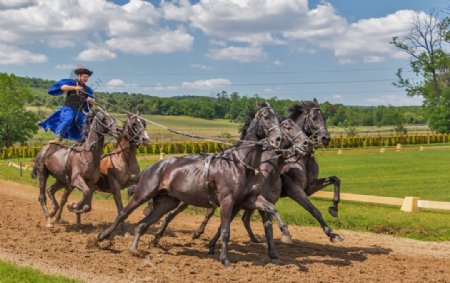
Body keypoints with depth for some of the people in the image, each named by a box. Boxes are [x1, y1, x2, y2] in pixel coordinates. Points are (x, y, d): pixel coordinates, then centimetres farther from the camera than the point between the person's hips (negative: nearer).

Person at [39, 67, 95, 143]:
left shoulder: (87, 89, 14)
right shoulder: (71, 83, 3)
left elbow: (93, 102, 13)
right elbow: (62, 87, -15)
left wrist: (90, 100, -11)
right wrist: (74, 88, -27)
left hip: (79, 112, 5)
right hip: (69, 109, -5)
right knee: (68, 119, -34)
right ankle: (60, 139, -35)